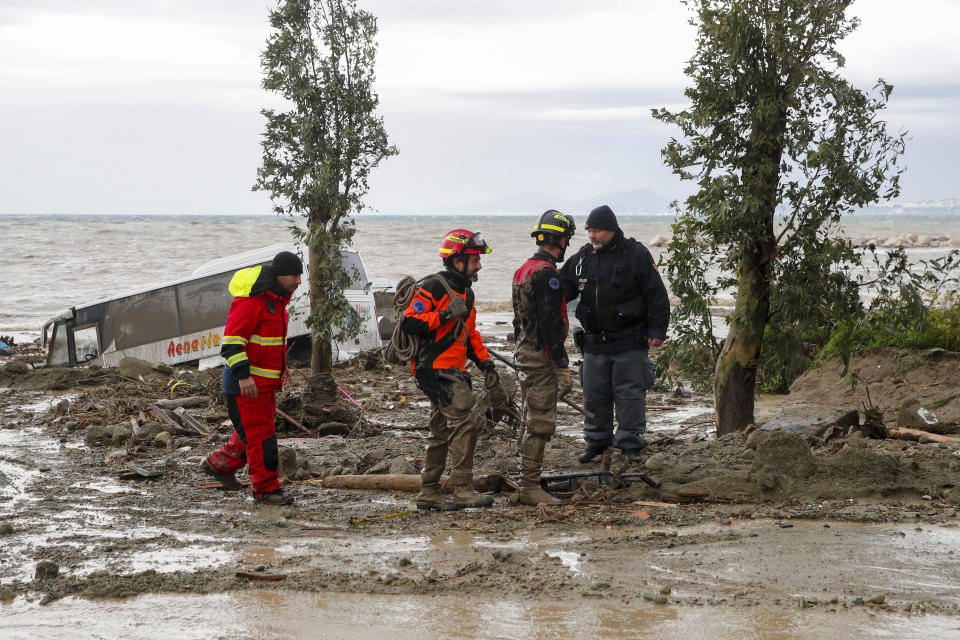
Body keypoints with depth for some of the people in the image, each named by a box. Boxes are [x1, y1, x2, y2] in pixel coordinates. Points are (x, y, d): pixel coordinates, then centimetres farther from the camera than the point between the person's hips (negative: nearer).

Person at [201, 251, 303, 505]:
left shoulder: (276, 298, 12)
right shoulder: (250, 299, -20)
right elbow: (233, 339, -23)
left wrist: (280, 365, 27)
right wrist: (243, 375, -29)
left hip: (267, 380, 10)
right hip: (246, 382, -10)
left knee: (253, 430, 18)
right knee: (260, 435, -7)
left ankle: (219, 464, 36)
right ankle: (265, 489, -1)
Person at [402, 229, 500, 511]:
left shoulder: (465, 293, 18)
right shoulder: (433, 287, -12)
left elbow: (470, 334, 26)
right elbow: (409, 322, -20)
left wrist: (486, 363, 13)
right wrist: (445, 314, -23)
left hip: (452, 371, 10)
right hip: (435, 368, -10)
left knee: (442, 431, 13)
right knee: (464, 422, -17)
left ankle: (428, 493, 20)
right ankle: (462, 490, -16)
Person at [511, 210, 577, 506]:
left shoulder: (524, 270, 15)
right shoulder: (546, 273, -17)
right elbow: (550, 323, -22)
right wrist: (562, 365, -20)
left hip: (525, 353, 10)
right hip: (542, 356, -10)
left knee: (533, 422, 15)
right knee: (541, 424, -6)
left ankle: (526, 484, 19)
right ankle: (529, 488, -4)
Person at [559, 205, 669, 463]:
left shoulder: (636, 255, -5)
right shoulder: (583, 257, 9)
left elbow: (656, 294, -5)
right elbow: (564, 285, 13)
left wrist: (657, 330, -9)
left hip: (629, 343, -5)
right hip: (595, 342, 5)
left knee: (630, 393, -3)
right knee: (594, 394, 9)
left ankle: (630, 444, 4)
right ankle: (596, 441, 22)